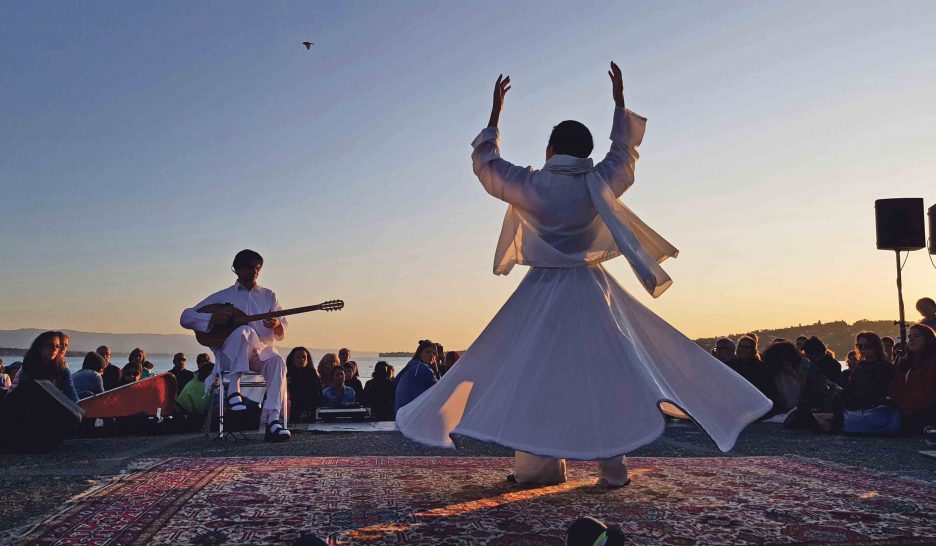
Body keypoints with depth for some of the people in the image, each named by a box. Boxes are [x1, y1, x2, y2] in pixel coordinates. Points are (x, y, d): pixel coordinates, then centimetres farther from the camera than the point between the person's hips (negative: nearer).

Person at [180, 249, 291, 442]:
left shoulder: (268, 296, 18)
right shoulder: (223, 296, 11)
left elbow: (281, 334, 14)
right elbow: (186, 318, 6)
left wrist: (276, 326, -11)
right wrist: (213, 319, -13)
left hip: (261, 350, 2)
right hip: (229, 353, -2)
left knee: (277, 362, -35)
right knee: (245, 330, -37)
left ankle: (273, 420, -44)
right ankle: (234, 391, -40)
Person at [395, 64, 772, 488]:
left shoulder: (529, 186, -8)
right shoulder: (599, 183, -4)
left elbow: (484, 161, 7)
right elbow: (624, 149, 16)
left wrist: (495, 113, 17)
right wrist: (619, 101, 26)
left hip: (541, 294, -1)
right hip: (592, 292, 1)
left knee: (535, 375, 6)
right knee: (606, 374, 4)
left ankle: (537, 464, 6)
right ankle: (612, 463, 0)